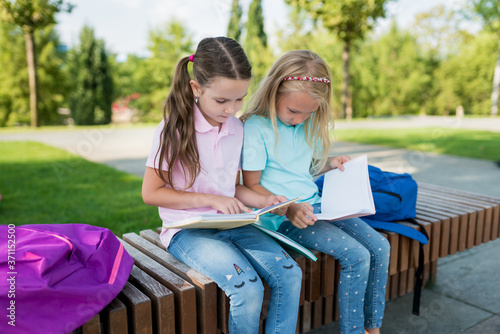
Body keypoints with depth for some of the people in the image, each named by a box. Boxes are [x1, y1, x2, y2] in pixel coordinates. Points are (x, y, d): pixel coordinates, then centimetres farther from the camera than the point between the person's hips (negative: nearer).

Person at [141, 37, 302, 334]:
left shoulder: (237, 128, 7)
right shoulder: (175, 128, -9)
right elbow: (151, 192, -9)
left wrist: (262, 201, -2)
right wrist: (211, 200, -15)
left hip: (231, 224, 6)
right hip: (188, 230, -5)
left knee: (290, 274, -13)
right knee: (248, 287, -25)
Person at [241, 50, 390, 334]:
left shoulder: (310, 123, 9)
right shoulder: (256, 127, -13)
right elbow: (252, 185, -12)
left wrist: (330, 164, 2)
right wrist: (289, 208, -23)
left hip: (316, 204, 8)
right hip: (283, 216, -7)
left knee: (380, 246, -2)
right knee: (356, 256, -19)